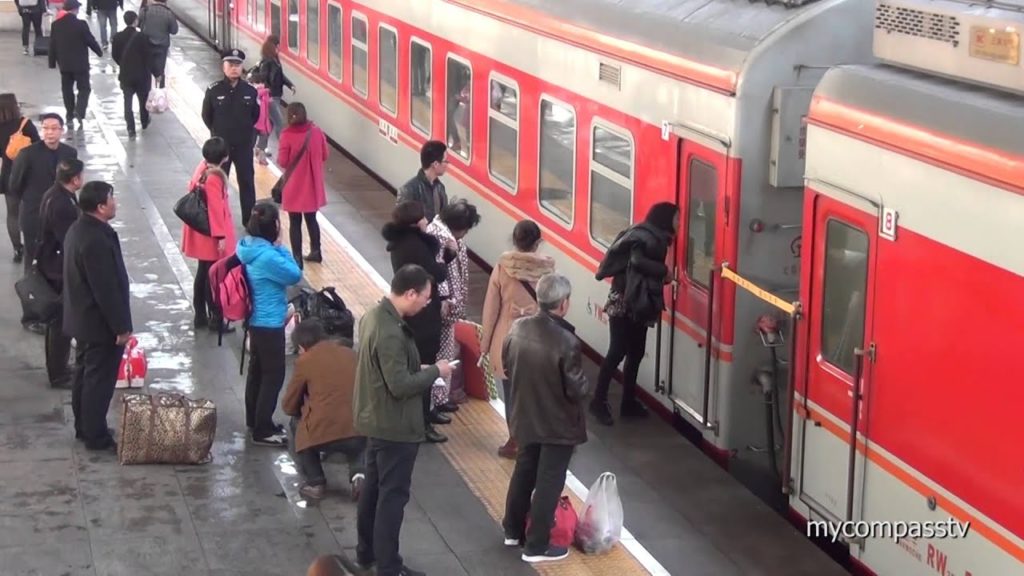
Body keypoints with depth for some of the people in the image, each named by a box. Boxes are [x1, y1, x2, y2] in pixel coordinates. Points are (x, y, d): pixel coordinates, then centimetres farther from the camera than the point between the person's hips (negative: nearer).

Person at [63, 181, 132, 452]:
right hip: (100, 323, -10)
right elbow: (107, 288, -26)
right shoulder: (97, 240, -28)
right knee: (99, 380, 1)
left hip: (82, 318, 10)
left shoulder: (78, 229, 5)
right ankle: (96, 436, 10)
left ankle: (83, 427, 31)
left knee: (84, 374, 19)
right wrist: (121, 326, -19)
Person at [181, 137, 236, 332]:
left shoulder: (202, 168, 1)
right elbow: (215, 208, -24)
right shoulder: (214, 178, -24)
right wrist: (221, 236, -20)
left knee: (203, 274, 18)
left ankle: (200, 316, 27)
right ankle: (216, 319, 10)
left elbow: (192, 189, 11)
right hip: (211, 236, -9)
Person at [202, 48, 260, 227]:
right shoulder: (213, 90, -12)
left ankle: (249, 219, 21)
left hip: (244, 145, 1)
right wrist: (218, 132, 4)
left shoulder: (250, 91, -8)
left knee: (247, 181, 9)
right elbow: (207, 116, 2)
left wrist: (246, 131, 4)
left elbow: (256, 114, 7)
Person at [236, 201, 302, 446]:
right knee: (273, 375, 2)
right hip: (270, 324, -9)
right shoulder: (268, 256, -29)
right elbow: (294, 275, -15)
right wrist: (282, 250, -11)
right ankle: (262, 430, 7)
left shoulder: (247, 248, 0)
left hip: (256, 321, 9)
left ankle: (254, 420, 34)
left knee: (257, 370, 21)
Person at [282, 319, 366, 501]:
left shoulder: (305, 361, 4)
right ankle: (359, 474, 7)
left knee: (297, 423, 28)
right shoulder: (351, 354, 16)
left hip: (323, 432, -4)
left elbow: (289, 407, 12)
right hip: (360, 431, 4)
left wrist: (305, 408, 35)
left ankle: (314, 482, 18)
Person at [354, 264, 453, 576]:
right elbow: (400, 385, -28)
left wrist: (420, 369, 6)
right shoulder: (390, 333, -29)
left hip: (377, 420, 10)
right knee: (393, 495, 0)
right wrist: (435, 371, -15)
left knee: (373, 487, 21)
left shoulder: (375, 315, 3)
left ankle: (367, 550, 34)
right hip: (395, 426, -10)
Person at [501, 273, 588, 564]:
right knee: (549, 482, 7)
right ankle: (536, 546, 15)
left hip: (525, 417, 6)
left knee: (524, 472, 23)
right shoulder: (566, 341, -28)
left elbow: (507, 368, 5)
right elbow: (577, 389, -21)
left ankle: (513, 531, 37)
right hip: (558, 424, -6)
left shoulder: (518, 328, -9)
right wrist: (585, 384, 0)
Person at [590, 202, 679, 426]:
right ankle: (599, 401, 0)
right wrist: (663, 271, -17)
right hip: (624, 302, -9)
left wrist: (664, 277, -4)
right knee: (617, 352, -7)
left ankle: (629, 403, 20)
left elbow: (646, 267, 11)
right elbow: (637, 261, -30)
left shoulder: (655, 237, 12)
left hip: (638, 304, 9)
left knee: (636, 353, 12)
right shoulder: (643, 236, -15)